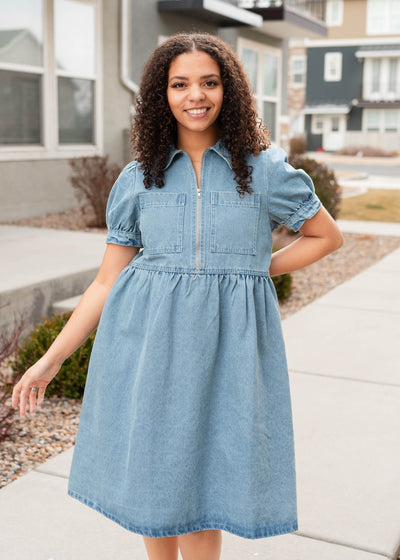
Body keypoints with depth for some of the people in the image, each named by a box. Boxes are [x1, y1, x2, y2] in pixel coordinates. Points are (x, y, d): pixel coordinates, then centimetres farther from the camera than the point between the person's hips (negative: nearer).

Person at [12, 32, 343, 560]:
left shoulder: (264, 168, 1)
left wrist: (256, 270, 1)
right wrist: (51, 359, 3)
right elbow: (107, 282, 6)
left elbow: (327, 235, 12)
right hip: (146, 341, 2)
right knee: (151, 475, 12)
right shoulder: (138, 178, 4)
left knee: (200, 484, 4)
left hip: (226, 343, -1)